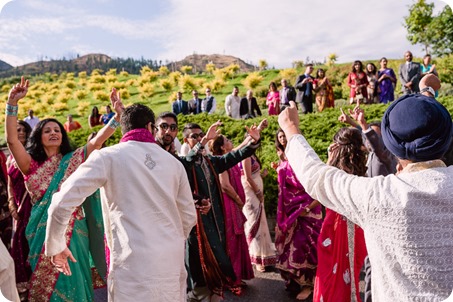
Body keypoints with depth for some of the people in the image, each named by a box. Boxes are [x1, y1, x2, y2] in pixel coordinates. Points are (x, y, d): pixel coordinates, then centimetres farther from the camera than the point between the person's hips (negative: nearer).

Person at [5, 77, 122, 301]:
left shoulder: (73, 160, 3)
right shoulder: (31, 165, 2)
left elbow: (97, 141, -9)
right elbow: (11, 139, -12)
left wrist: (117, 115, -23)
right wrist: (12, 104, -23)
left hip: (72, 230, 0)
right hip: (44, 231, 0)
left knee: (71, 281, 11)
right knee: (44, 282, 13)